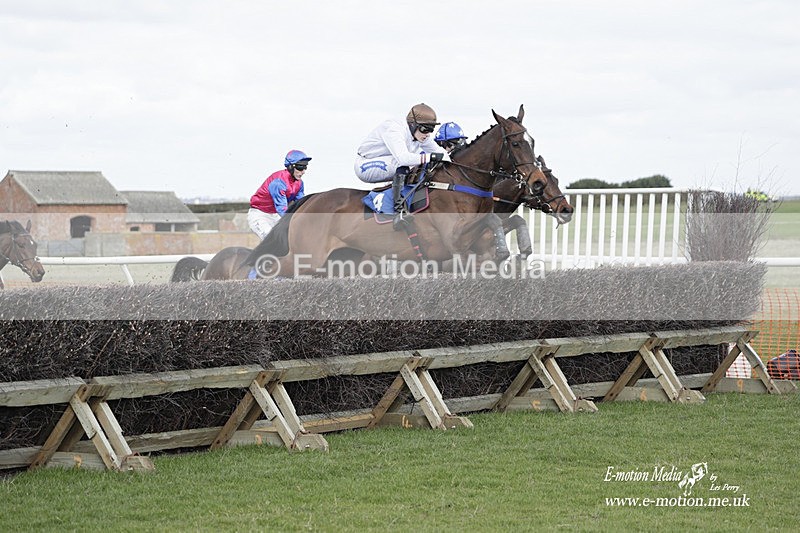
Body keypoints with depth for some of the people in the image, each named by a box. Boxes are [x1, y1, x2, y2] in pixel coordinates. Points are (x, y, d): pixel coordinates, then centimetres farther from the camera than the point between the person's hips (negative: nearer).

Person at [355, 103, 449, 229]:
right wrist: (432, 157, -44)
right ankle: (398, 212, -33)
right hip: (365, 166, -9)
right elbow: (403, 158, -45)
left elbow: (439, 151, 5)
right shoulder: (393, 130, -30)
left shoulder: (419, 134, -4)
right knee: (401, 165, -35)